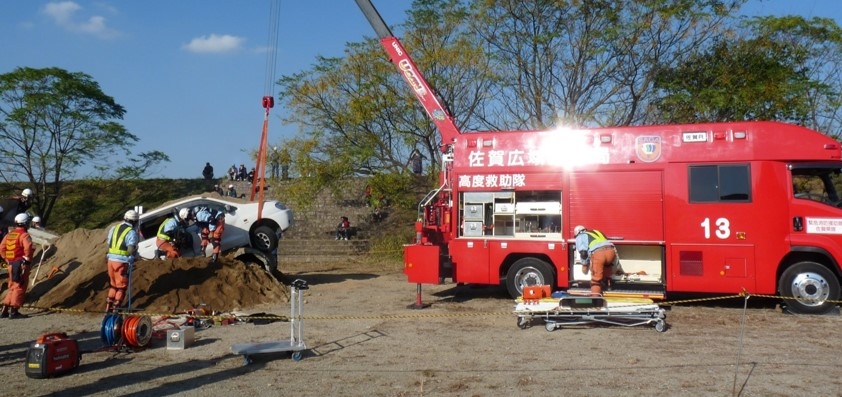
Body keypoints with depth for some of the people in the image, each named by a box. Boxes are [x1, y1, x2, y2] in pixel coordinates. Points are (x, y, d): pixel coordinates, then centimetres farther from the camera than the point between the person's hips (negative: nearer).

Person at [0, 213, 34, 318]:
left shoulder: (9, 235, 12)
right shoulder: (24, 235, -12)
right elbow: (29, 247, -27)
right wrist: (27, 259, -14)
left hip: (12, 265, 8)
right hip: (21, 265, -8)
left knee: (13, 287, 17)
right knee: (20, 287, -2)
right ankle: (14, 311, -3)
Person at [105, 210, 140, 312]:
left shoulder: (114, 228, 10)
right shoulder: (132, 232, -12)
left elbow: (108, 243, 13)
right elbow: (131, 250, -21)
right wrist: (135, 254, -2)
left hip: (111, 259, 6)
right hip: (122, 262, -6)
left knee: (113, 284, 21)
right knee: (122, 285, 7)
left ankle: (109, 306, 24)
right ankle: (116, 307, 7)